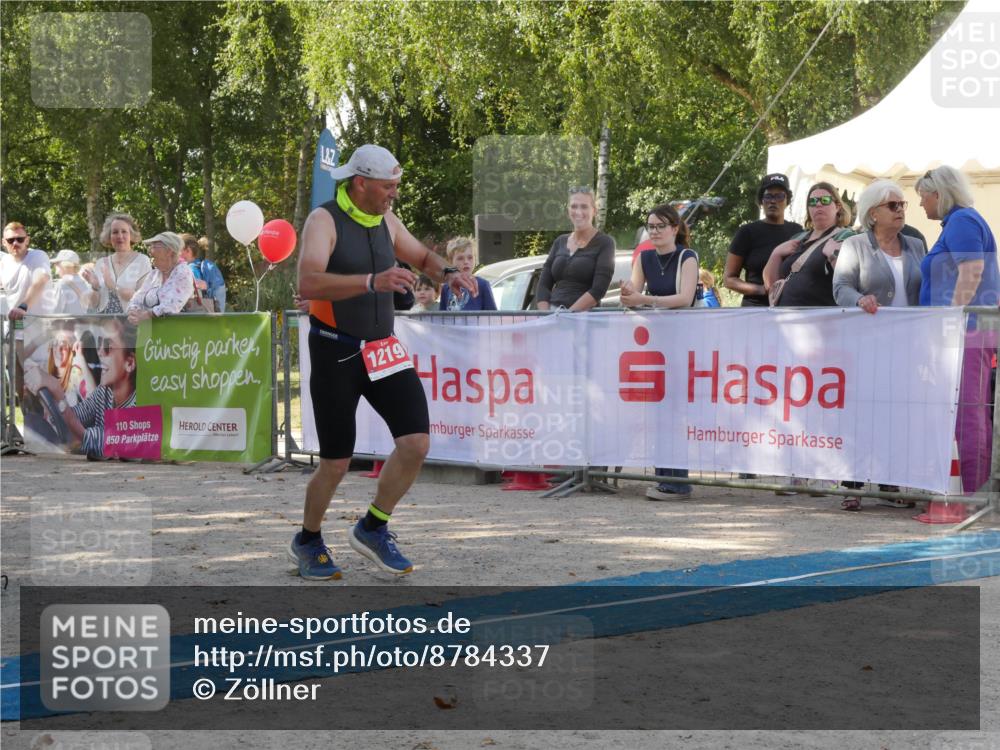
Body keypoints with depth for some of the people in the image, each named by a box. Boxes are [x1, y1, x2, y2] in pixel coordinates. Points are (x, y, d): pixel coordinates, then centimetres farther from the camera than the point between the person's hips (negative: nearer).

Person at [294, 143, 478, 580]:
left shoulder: (386, 221, 8)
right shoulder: (323, 221, -13)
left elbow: (422, 256, 26)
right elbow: (308, 284, -30)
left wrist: (447, 273, 3)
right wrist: (371, 282, -41)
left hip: (383, 349, 6)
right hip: (335, 353, -6)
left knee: (416, 441, -9)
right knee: (336, 463, 0)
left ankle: (372, 529, 11)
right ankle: (307, 543, 25)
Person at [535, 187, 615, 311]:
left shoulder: (604, 243, 3)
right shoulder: (560, 242, 17)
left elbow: (598, 290, -8)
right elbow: (543, 285, 12)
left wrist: (569, 314, -15)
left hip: (584, 315, -4)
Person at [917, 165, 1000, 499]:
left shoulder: (961, 221, -8)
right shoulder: (963, 221, 23)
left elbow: (971, 272, -19)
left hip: (965, 331, -11)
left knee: (966, 412, -11)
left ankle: (972, 492, -13)